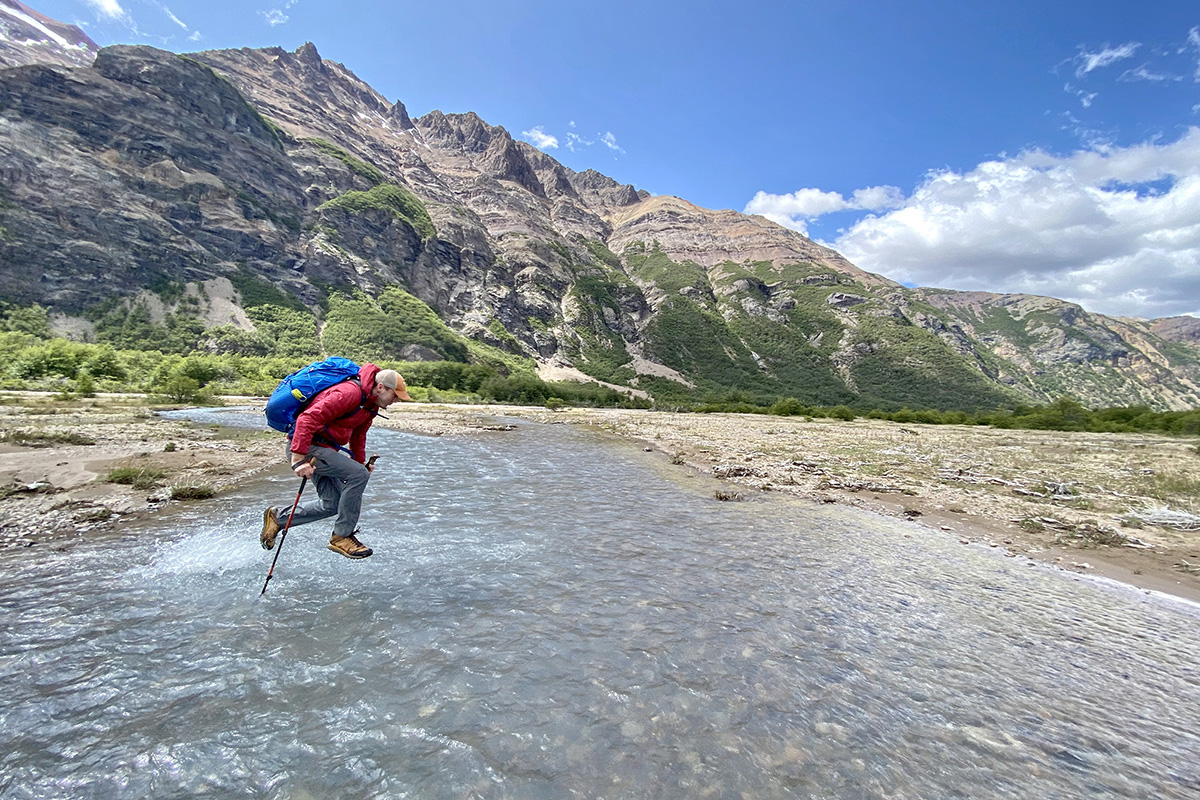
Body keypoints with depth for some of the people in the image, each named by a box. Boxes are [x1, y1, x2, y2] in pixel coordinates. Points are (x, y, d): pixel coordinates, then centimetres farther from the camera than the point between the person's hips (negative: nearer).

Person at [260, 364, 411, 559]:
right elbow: (308, 419, -30)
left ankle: (277, 516, 30)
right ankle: (341, 537, -9)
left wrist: (361, 463, 15)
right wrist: (299, 458, -34)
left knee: (332, 504, 10)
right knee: (358, 475, -22)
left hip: (324, 448, 10)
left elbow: (358, 435, 23)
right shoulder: (349, 393, -24)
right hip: (308, 447, -10)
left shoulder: (371, 404, 8)